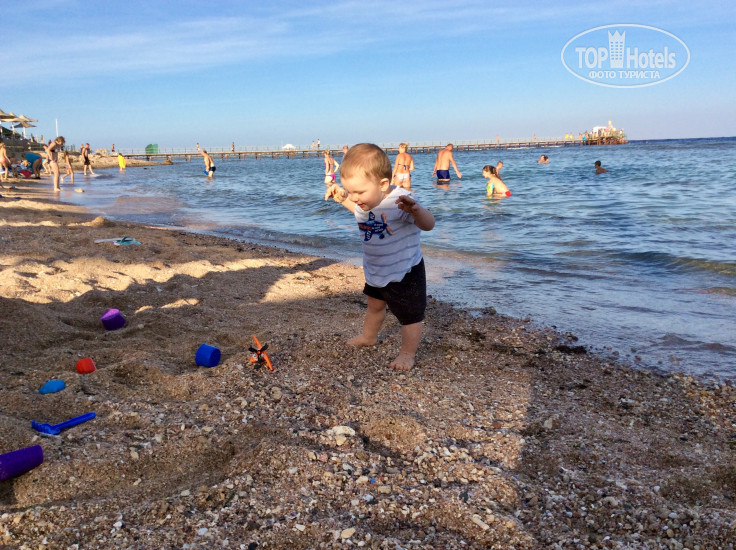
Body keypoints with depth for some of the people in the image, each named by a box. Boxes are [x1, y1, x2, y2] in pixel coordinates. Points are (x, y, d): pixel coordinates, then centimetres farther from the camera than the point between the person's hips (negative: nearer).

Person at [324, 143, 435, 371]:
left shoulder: (400, 201, -31)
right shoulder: (365, 202, -7)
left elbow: (428, 224, -38)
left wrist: (416, 210, -59)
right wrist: (342, 198, 1)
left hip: (404, 273, -8)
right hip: (375, 271, 8)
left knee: (409, 315, 8)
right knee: (374, 305, 29)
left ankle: (408, 353, 27)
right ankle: (368, 336, 53)